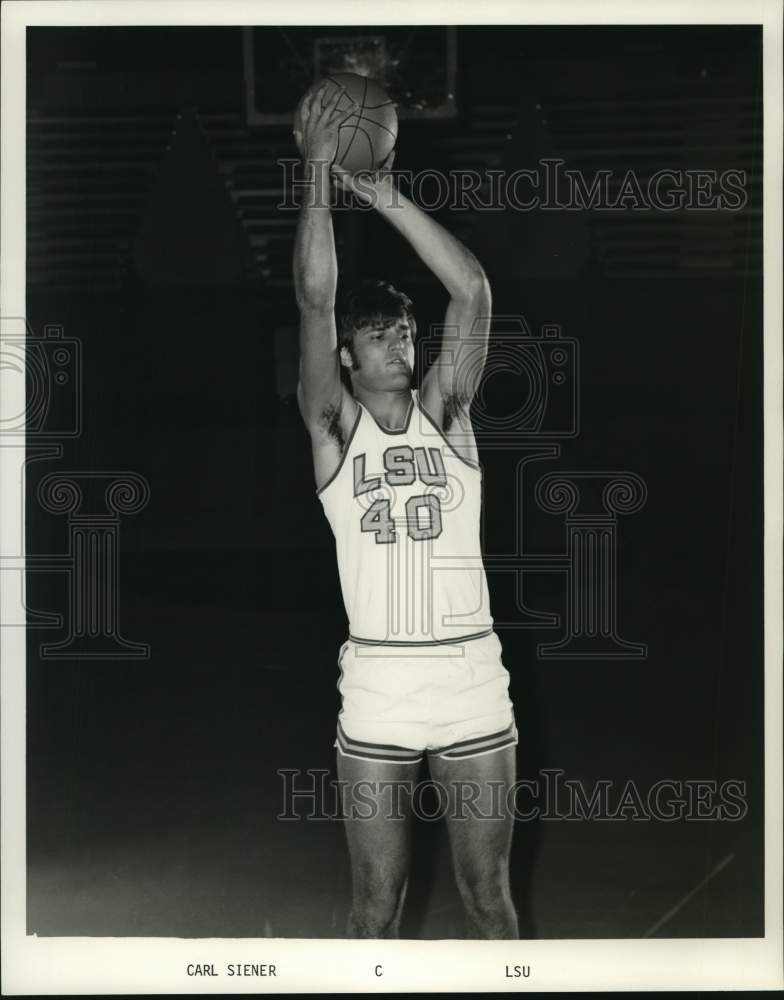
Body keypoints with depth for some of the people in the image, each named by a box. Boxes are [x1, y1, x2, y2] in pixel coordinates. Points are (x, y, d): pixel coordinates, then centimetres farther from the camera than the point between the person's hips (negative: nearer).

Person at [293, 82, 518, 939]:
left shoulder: (443, 412, 6)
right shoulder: (335, 427, 2)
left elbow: (472, 289, -5)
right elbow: (314, 299, -10)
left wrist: (380, 190, -6)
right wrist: (319, 172, -11)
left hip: (473, 679, 1)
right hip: (377, 685, -1)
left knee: (487, 893, 10)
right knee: (376, 903, 8)